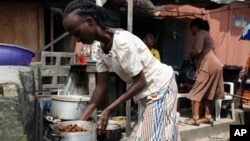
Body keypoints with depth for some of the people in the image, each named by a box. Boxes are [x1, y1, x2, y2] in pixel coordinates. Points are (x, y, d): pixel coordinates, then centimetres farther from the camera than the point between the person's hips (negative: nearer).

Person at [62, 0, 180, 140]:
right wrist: (82, 119, -7)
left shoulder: (122, 41, -29)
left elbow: (140, 82, -24)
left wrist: (108, 110, -24)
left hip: (160, 88, -8)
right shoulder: (100, 48, -4)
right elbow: (102, 86, -1)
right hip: (147, 94, 8)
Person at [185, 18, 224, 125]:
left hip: (208, 65, -10)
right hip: (214, 65, 10)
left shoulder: (200, 33, -6)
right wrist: (193, 57, 12)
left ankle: (195, 118, -4)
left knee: (197, 92, -6)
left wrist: (189, 56, 1)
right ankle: (208, 116, 16)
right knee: (207, 92, 14)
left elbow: (197, 50, -18)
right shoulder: (205, 34, 25)